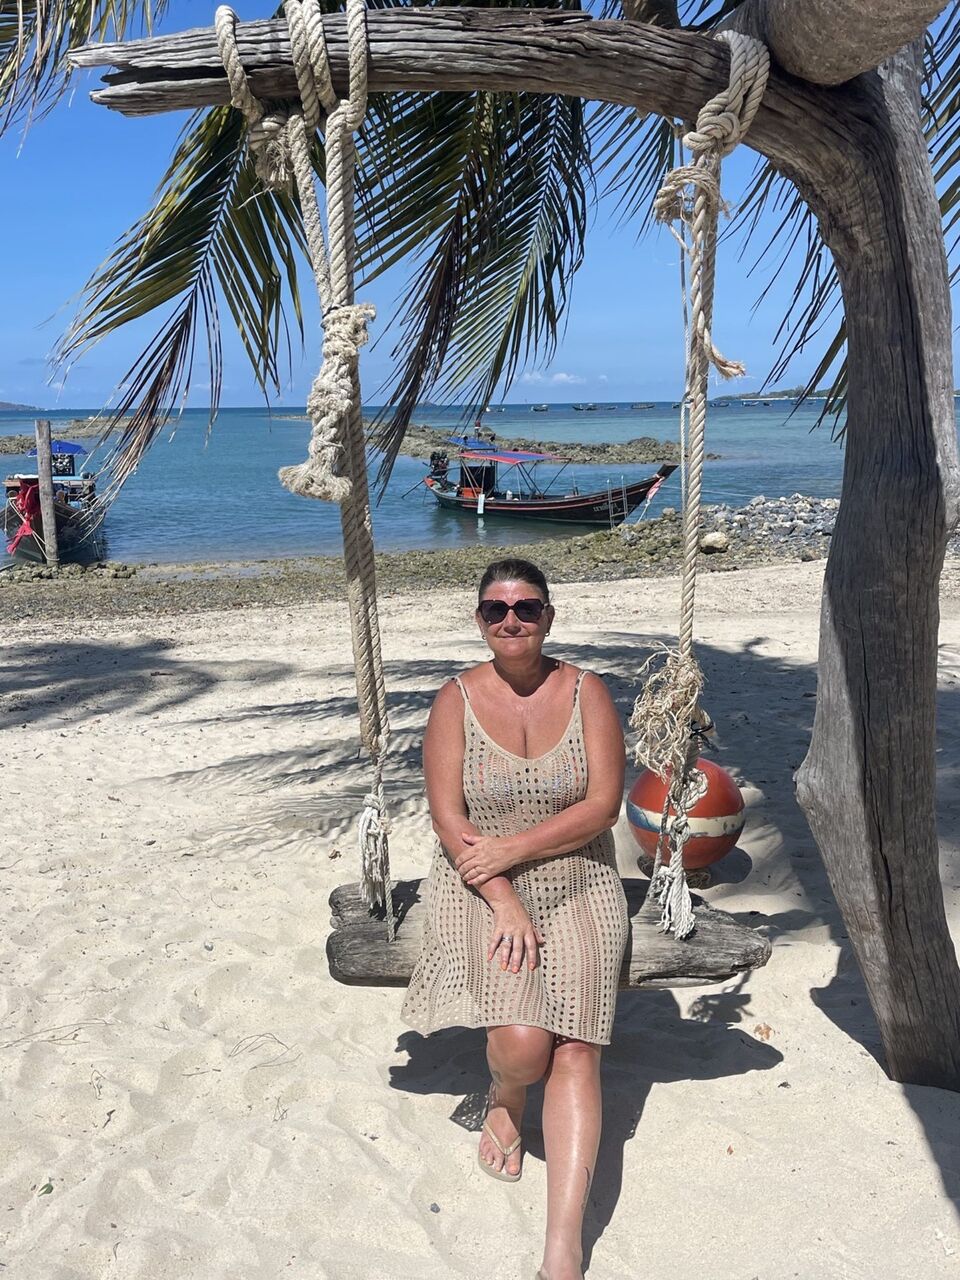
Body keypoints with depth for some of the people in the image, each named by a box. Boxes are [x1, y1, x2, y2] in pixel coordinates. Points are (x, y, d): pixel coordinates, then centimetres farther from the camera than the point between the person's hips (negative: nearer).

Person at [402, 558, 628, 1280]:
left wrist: (512, 848, -14)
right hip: (482, 889, -1)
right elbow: (448, 818, -8)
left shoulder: (586, 692, 0)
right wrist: (505, 903, -18)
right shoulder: (457, 698, -2)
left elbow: (603, 807, -6)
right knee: (522, 1043, -20)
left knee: (576, 1051, -15)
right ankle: (505, 1099, 18)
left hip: (578, 887, 1)